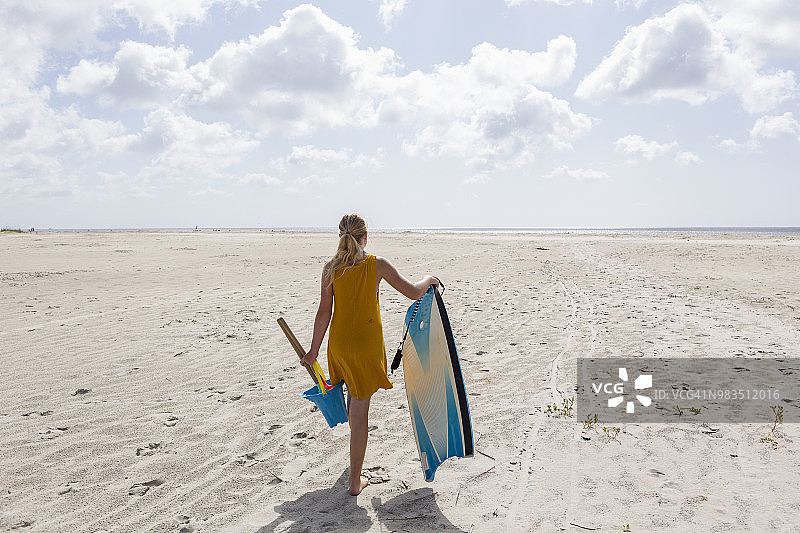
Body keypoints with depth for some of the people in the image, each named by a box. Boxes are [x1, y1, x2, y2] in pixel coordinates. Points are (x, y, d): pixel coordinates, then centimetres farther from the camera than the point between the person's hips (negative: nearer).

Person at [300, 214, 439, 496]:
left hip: (339, 342, 4)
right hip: (368, 344, -4)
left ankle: (356, 454, 51)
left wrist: (314, 350, 5)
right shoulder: (378, 265, -13)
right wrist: (428, 279, 14)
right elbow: (414, 292, -8)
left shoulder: (331, 268, -6)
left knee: (354, 394, 30)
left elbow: (324, 312, -3)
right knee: (360, 410, 3)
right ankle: (355, 480, 12)